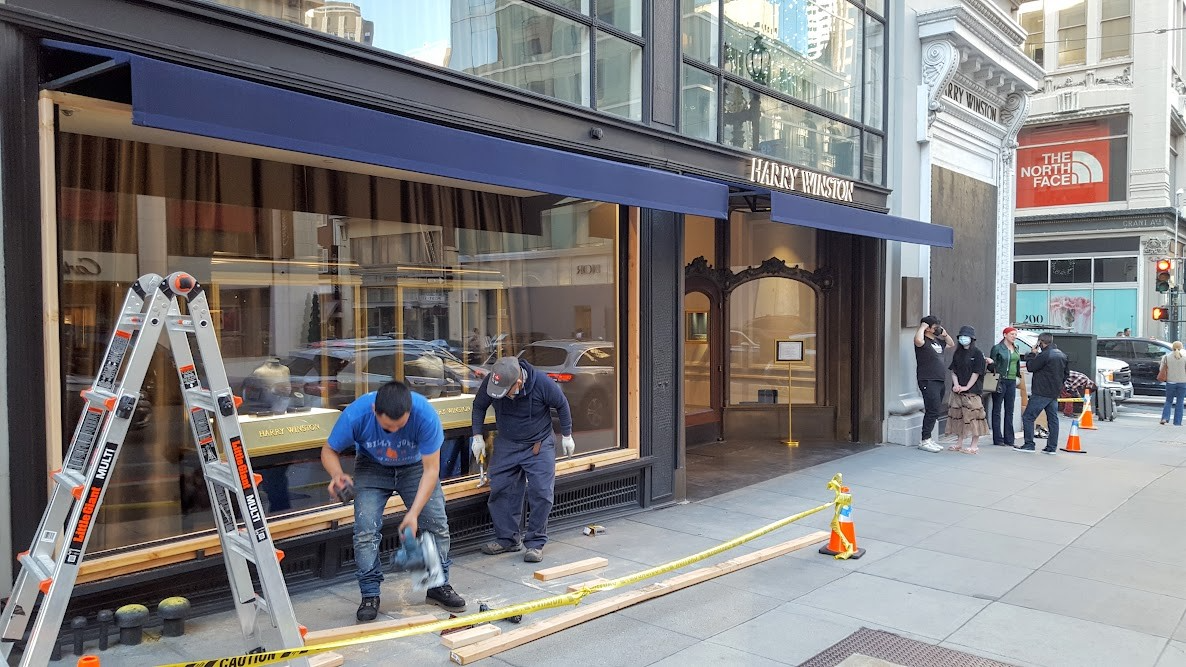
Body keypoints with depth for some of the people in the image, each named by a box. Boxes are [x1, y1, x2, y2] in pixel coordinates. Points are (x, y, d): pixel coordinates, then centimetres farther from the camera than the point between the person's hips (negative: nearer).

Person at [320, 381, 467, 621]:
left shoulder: (425, 414, -37)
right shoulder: (355, 415, -34)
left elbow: (431, 469, -28)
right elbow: (329, 451, -15)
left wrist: (414, 512, -35)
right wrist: (337, 475, -37)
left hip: (415, 466, 0)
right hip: (372, 467, 0)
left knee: (437, 523, -6)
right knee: (365, 528, -15)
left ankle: (438, 586, 12)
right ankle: (370, 595, 1)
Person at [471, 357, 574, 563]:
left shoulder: (542, 383, -26)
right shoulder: (490, 382, -20)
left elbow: (562, 405, -7)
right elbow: (479, 406, 1)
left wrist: (566, 435, 0)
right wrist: (477, 436, -4)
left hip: (539, 445, -3)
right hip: (506, 445, 3)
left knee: (541, 493, -7)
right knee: (500, 490, 1)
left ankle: (536, 542, 6)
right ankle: (507, 539, 16)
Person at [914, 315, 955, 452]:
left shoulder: (938, 340, 16)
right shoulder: (924, 341, -10)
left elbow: (952, 344, 32)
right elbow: (918, 340, -35)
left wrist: (944, 334, 15)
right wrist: (922, 327, -18)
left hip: (940, 381, 9)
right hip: (928, 381, -9)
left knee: (936, 412, 11)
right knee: (933, 410, -12)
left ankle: (928, 440, 18)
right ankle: (924, 441, -6)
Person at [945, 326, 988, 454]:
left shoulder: (977, 353, -4)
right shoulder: (958, 353, 13)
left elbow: (976, 373, -9)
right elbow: (953, 371, 11)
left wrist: (966, 387, -13)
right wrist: (956, 385, -5)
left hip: (972, 391, -6)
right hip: (958, 390, 6)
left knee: (973, 416, -5)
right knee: (958, 416, 8)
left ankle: (974, 445, 1)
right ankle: (959, 443, 18)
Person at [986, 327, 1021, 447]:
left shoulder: (1015, 348, 13)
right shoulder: (997, 348, -5)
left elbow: (1017, 363, 23)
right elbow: (992, 366, -4)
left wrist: (1018, 374, 16)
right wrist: (990, 362, -24)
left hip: (1012, 381, 6)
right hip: (1000, 381, -6)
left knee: (1009, 410, 8)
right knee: (997, 410, 0)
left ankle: (1009, 439, 13)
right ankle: (998, 439, 3)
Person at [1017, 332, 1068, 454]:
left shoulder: (1045, 355, -17)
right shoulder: (1062, 355, 12)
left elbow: (1030, 366, -10)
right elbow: (1067, 373, 20)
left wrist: (1033, 354, 2)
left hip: (1041, 393, -9)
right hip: (1055, 393, 9)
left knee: (1027, 417, -3)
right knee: (1053, 419, 10)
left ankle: (1029, 445, -5)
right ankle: (1052, 447, 12)